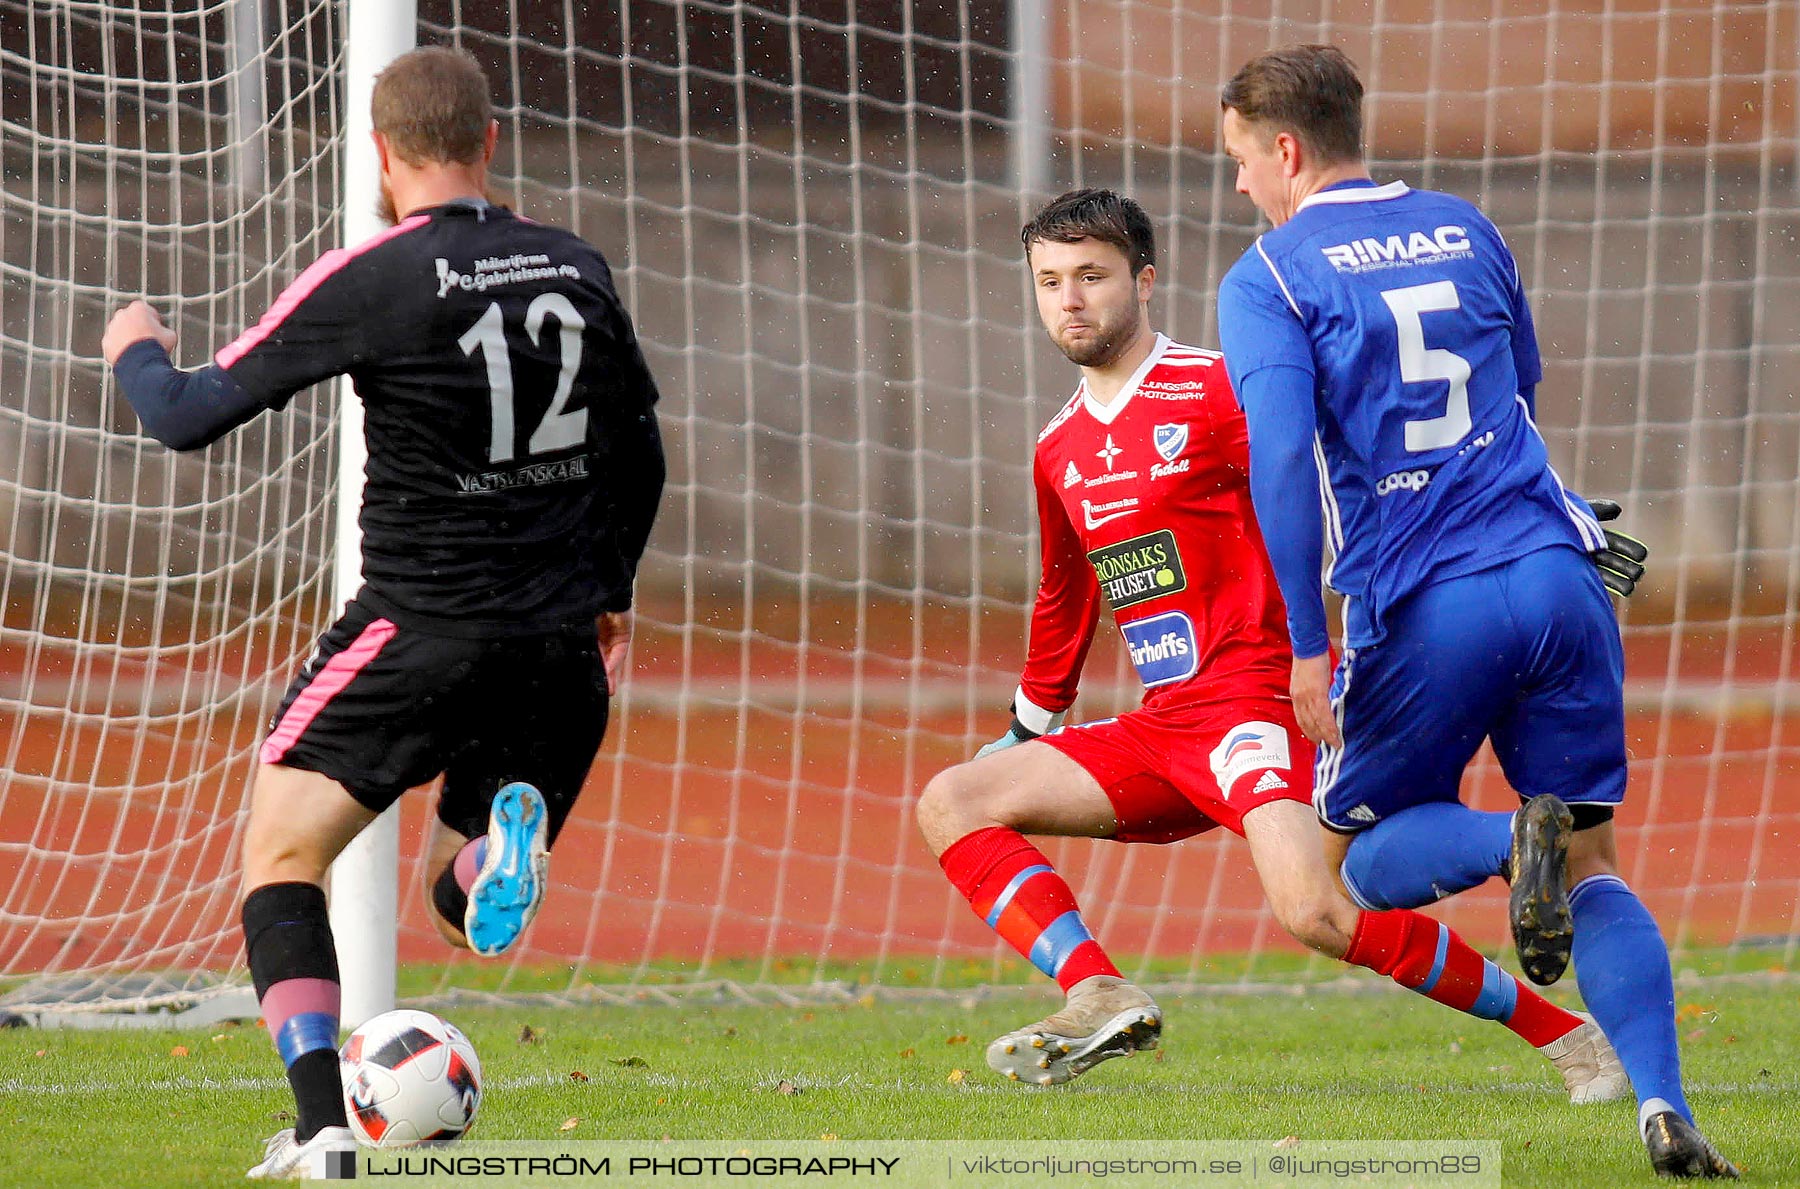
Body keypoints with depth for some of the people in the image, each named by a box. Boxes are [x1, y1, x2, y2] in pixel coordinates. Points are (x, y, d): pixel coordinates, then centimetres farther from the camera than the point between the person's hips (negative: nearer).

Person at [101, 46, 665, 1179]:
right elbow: (641, 456, 18)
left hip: (421, 628, -5)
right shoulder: (579, 270, 7)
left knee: (280, 851, 6)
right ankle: (503, 837, -18)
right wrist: (608, 594, 33)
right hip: (562, 643, 5)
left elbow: (191, 417, -5)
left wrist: (137, 352, 18)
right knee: (463, 905, 20)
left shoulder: (370, 280, -9)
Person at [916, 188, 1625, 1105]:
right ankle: (1099, 998, -21)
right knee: (950, 804, -5)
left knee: (1314, 911, -28)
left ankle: (1567, 1035, -15)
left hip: (1252, 703, -8)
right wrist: (1026, 733, 40)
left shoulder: (1218, 393, -6)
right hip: (1159, 730, 8)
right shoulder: (1059, 452, 16)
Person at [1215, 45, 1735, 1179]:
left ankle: (1512, 840, -17)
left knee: (1365, 857, 16)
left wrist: (1309, 646, -13)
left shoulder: (1268, 279, -2)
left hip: (1425, 610, -4)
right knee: (1595, 865, 10)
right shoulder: (1468, 233, 16)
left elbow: (1281, 461, -14)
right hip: (1558, 574, 4)